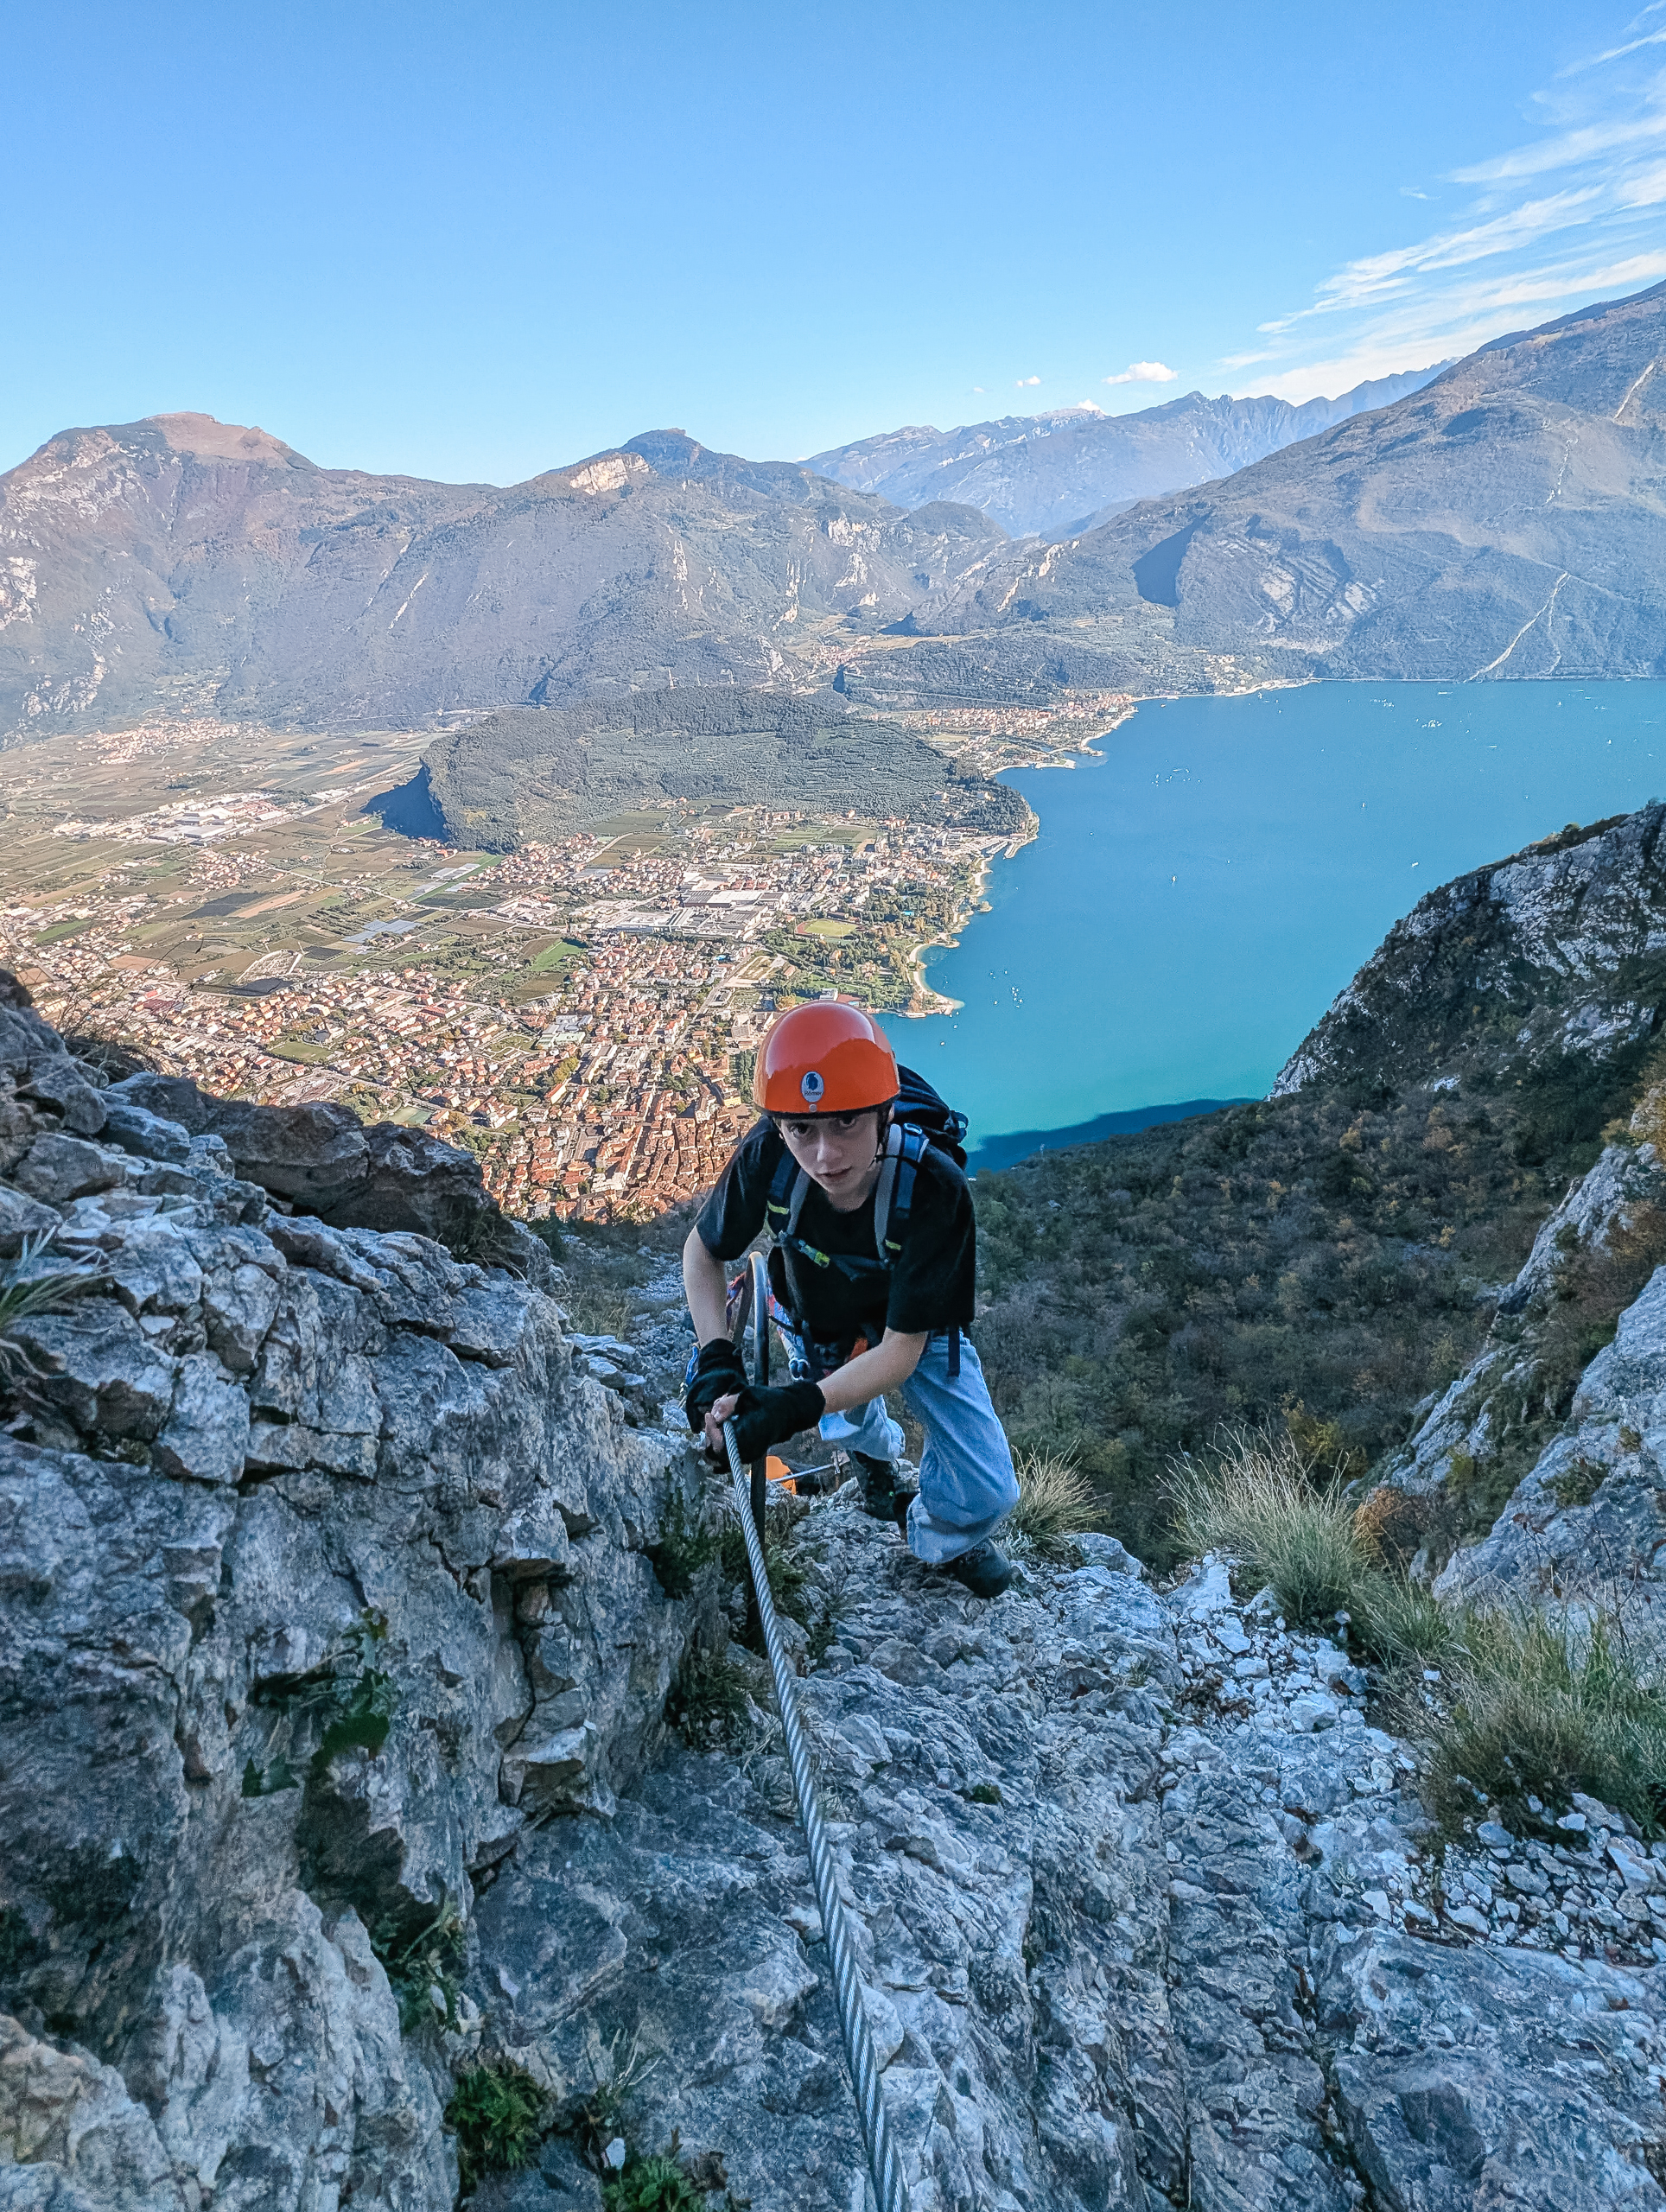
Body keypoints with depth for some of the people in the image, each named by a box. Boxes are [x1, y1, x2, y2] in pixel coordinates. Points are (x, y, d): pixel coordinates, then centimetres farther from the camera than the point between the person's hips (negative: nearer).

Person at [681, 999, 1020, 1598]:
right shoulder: (767, 1156, -34)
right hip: (817, 1327, 2)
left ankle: (938, 1539, 32)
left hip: (914, 1329, -1)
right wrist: (715, 1358, -28)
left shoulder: (934, 1189, -41)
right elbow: (703, 1251, -13)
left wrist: (797, 1406, -46)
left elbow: (899, 1352, -32)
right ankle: (880, 1459, 57)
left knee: (987, 1495, -5)